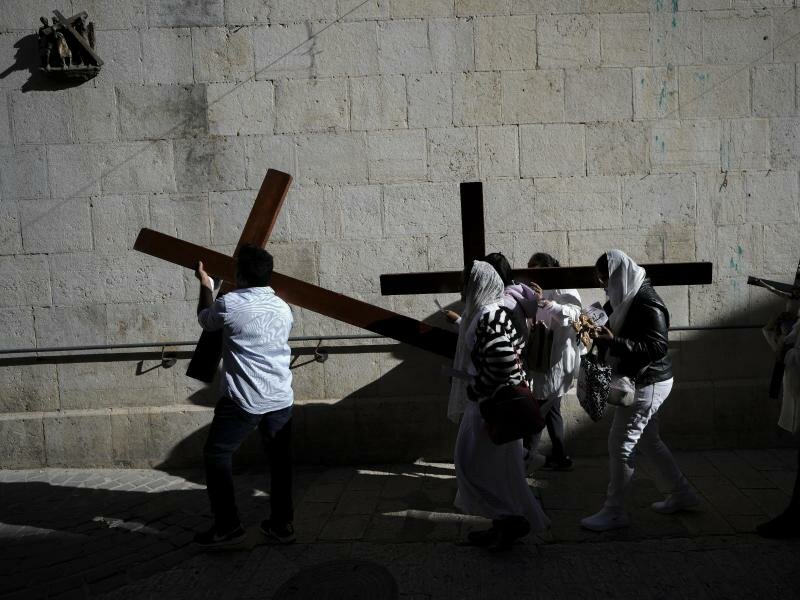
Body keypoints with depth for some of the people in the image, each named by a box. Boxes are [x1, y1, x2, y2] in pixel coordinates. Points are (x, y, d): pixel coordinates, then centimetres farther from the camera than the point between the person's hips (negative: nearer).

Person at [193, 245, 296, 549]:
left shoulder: (229, 304, -11)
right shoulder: (283, 308, 7)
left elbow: (204, 320, 10)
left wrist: (205, 285, 27)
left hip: (244, 401, -5)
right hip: (280, 399, 5)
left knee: (216, 456, 9)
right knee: (279, 459, 12)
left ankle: (228, 527, 10)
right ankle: (282, 524, 18)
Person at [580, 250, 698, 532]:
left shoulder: (647, 304, -22)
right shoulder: (627, 298, 7)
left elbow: (657, 347, -26)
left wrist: (613, 341, -31)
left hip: (648, 384, -10)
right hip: (640, 381, 10)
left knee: (620, 445, -4)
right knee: (648, 441, 20)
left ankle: (614, 511, 7)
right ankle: (682, 494, 35)